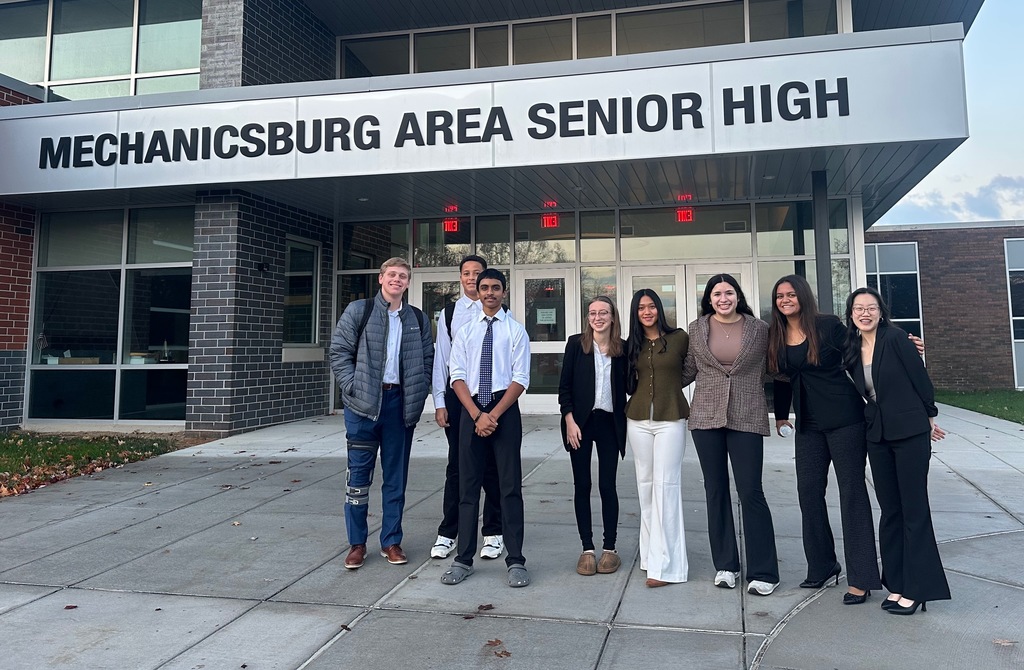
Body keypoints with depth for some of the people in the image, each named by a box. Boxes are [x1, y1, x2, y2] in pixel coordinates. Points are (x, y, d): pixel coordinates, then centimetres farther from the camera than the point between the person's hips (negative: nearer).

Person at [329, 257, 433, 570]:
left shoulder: (418, 319, 10)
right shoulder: (358, 311, 1)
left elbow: (427, 359, 12)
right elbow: (339, 351, -2)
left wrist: (418, 395, 1)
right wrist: (353, 388, -10)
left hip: (400, 403, 3)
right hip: (363, 403, -2)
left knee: (396, 475, 9)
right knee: (359, 473, 3)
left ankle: (391, 541, 20)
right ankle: (357, 543, 15)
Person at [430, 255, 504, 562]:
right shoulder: (448, 313, 8)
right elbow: (440, 358, 6)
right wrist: (439, 402, 1)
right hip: (457, 395, 2)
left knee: (491, 466, 7)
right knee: (456, 465, 8)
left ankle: (493, 533, 19)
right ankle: (447, 534, 18)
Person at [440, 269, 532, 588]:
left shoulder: (516, 330, 4)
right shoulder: (465, 331, 10)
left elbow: (520, 379, -3)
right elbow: (457, 376, 3)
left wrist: (494, 415, -12)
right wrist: (477, 414, -10)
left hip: (505, 409, -2)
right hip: (471, 410, 2)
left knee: (510, 486, 0)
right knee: (468, 486, 6)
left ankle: (515, 561, 7)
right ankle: (464, 560, 14)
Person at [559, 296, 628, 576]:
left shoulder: (623, 348, 2)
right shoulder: (576, 344, -1)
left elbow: (627, 387, 6)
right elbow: (564, 386, -1)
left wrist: (626, 426, 0)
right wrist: (570, 421, -9)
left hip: (610, 423, 1)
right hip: (580, 422, 0)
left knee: (607, 485, 3)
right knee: (582, 486, 4)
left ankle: (609, 548, 16)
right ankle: (587, 548, 14)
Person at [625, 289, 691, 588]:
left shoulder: (679, 338, -2)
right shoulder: (632, 344, 9)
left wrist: (670, 385, 6)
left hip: (670, 419, -4)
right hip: (639, 419, 4)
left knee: (665, 485, -7)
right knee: (645, 484, 9)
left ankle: (664, 563, -5)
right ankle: (651, 551, 20)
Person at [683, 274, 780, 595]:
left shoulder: (759, 329, 2)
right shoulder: (697, 329, 6)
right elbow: (689, 370, 14)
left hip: (747, 418, -2)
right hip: (706, 417, 2)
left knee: (751, 492, -4)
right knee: (716, 490, 8)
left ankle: (763, 572, 9)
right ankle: (725, 565, 21)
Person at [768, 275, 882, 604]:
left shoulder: (828, 326, -9)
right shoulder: (776, 335, 5)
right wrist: (781, 414, 20)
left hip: (845, 417, -5)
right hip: (808, 423, 5)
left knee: (852, 490, -1)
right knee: (808, 490, 6)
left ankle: (861, 578, 5)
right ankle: (822, 565, 22)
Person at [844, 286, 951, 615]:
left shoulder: (895, 338, -10)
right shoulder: (852, 350, 6)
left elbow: (920, 377, -6)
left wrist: (928, 417, 3)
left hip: (910, 432, -5)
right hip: (878, 436, 6)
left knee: (914, 510, 1)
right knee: (890, 511, 10)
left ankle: (916, 588, 8)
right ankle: (897, 584, 19)